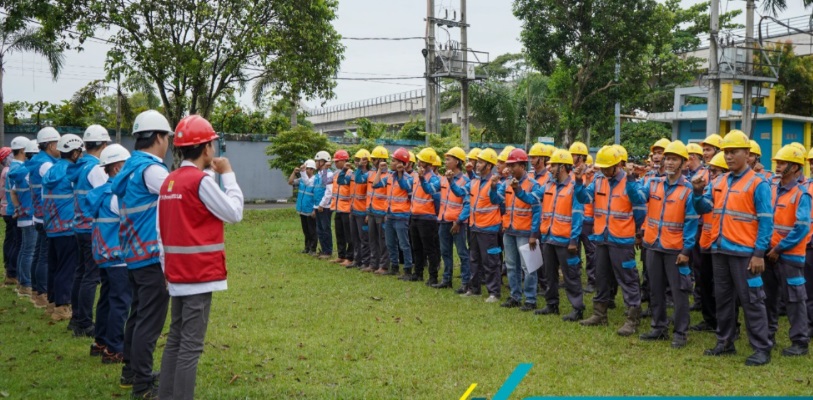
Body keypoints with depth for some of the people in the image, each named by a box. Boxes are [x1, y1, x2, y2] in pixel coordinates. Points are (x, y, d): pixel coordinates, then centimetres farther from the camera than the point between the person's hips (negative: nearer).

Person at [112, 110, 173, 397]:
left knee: (138, 314, 19)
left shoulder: (130, 169, 13)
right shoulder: (150, 169, -16)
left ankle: (131, 372, 29)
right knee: (150, 321, -4)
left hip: (135, 255, 10)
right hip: (153, 257, -10)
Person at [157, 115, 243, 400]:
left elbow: (162, 230, 12)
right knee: (191, 345, -5)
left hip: (177, 274, 8)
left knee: (175, 339, 16)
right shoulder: (201, 180, -14)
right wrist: (228, 175, -1)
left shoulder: (169, 182, 10)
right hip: (200, 274, -8)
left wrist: (167, 269, 17)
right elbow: (234, 213, -9)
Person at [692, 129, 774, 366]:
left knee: (751, 300, -2)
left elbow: (766, 221, -9)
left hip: (744, 252, -6)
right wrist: (698, 192, -11)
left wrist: (759, 253, -14)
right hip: (719, 250, 6)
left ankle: (762, 348, 5)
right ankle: (725, 342, 25)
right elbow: (703, 208, 9)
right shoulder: (719, 182, 11)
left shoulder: (758, 184, -7)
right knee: (723, 298, 14)